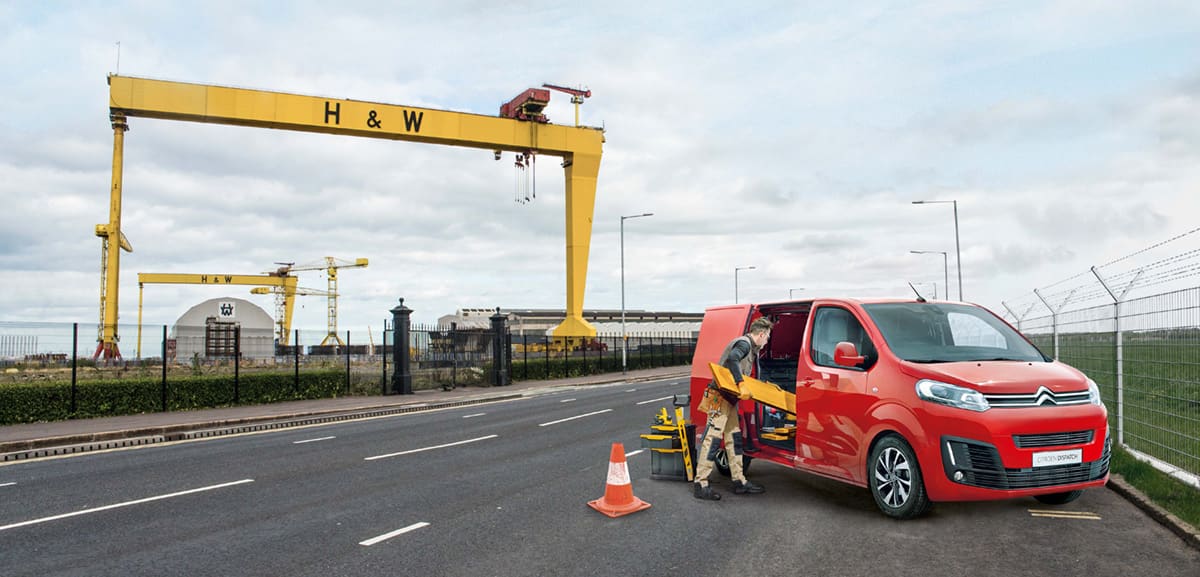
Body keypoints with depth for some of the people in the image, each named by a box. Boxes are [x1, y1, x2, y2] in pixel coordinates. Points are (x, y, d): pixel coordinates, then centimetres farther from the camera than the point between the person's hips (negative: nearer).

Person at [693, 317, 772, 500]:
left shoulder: (751, 347, 20)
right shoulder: (744, 343, -12)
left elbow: (745, 374, 27)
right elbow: (732, 359, -32)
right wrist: (742, 385, -38)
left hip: (730, 398, 11)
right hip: (720, 396, -11)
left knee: (734, 437, 13)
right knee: (713, 438, -11)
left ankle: (739, 481, 20)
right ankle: (700, 484, -10)